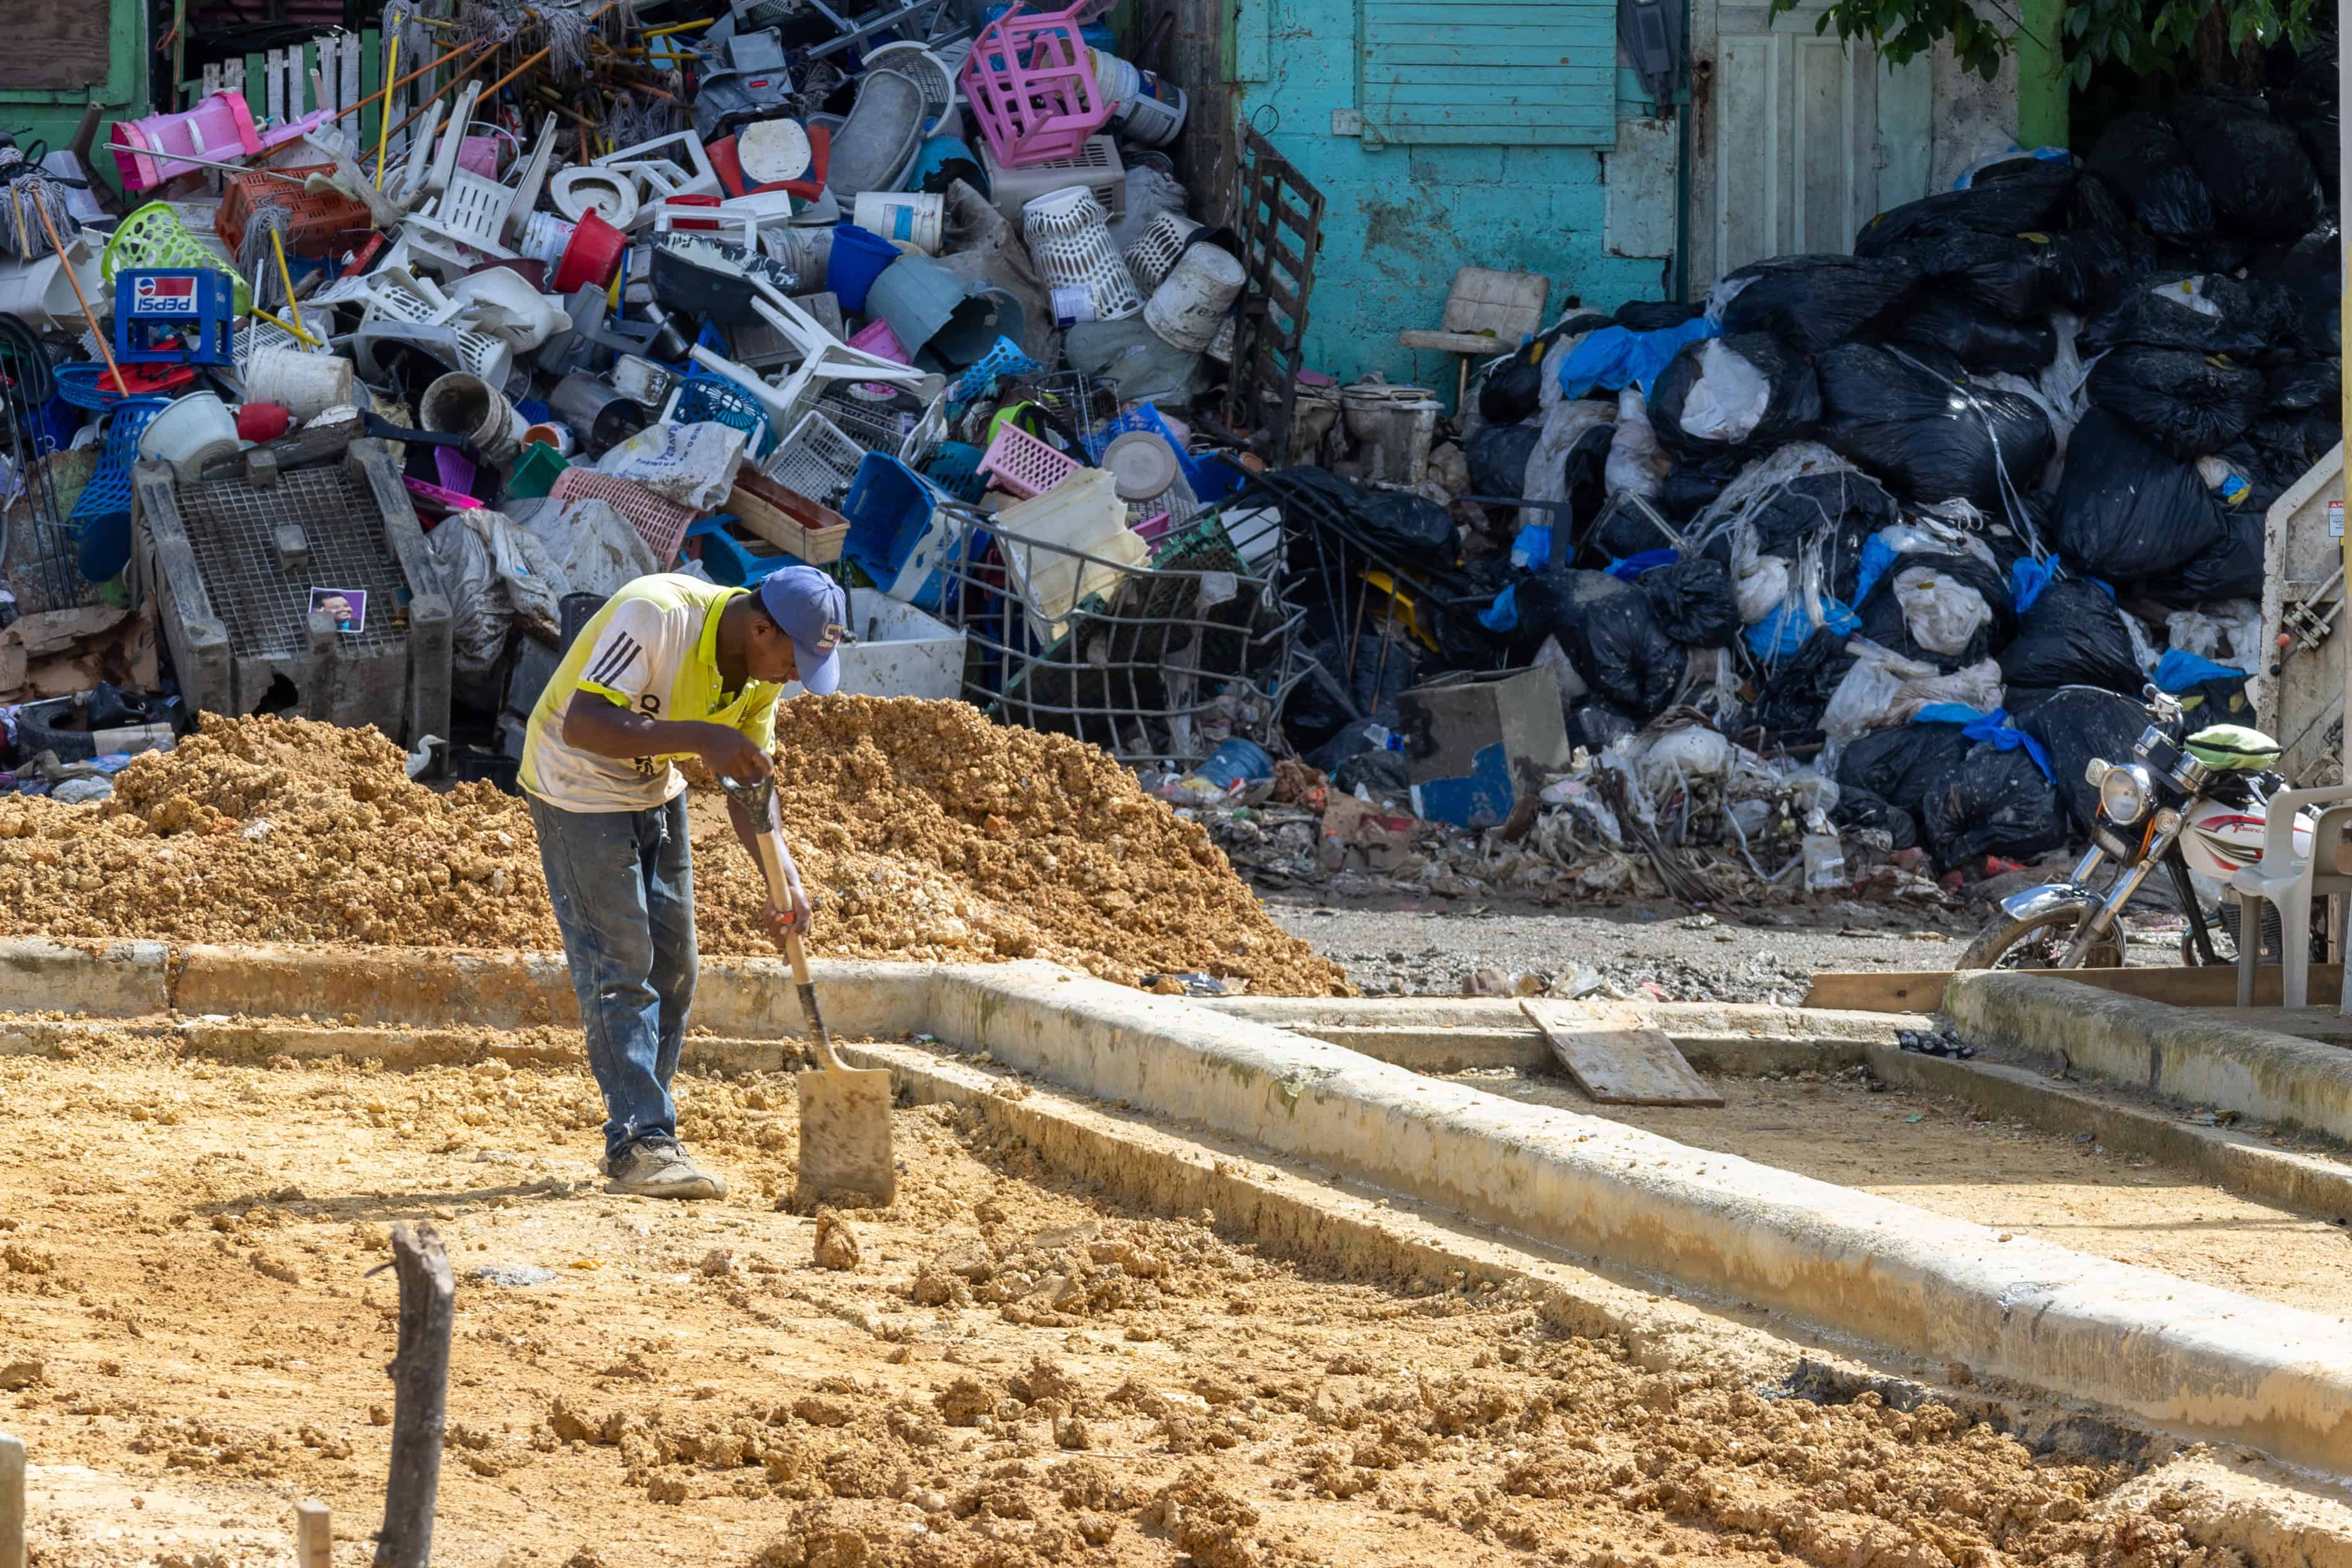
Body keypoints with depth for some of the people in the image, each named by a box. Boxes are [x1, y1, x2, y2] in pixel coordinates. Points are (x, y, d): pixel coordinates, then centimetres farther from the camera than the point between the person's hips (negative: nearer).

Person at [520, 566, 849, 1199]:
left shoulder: (761, 673, -8)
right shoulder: (657, 617, -32)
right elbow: (582, 724, -40)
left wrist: (783, 874, -19)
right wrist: (699, 738, -49)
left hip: (655, 792, 8)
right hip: (579, 790, -8)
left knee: (671, 968, 8)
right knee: (618, 966, -13)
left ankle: (637, 1141, 18)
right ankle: (640, 1144, -13)